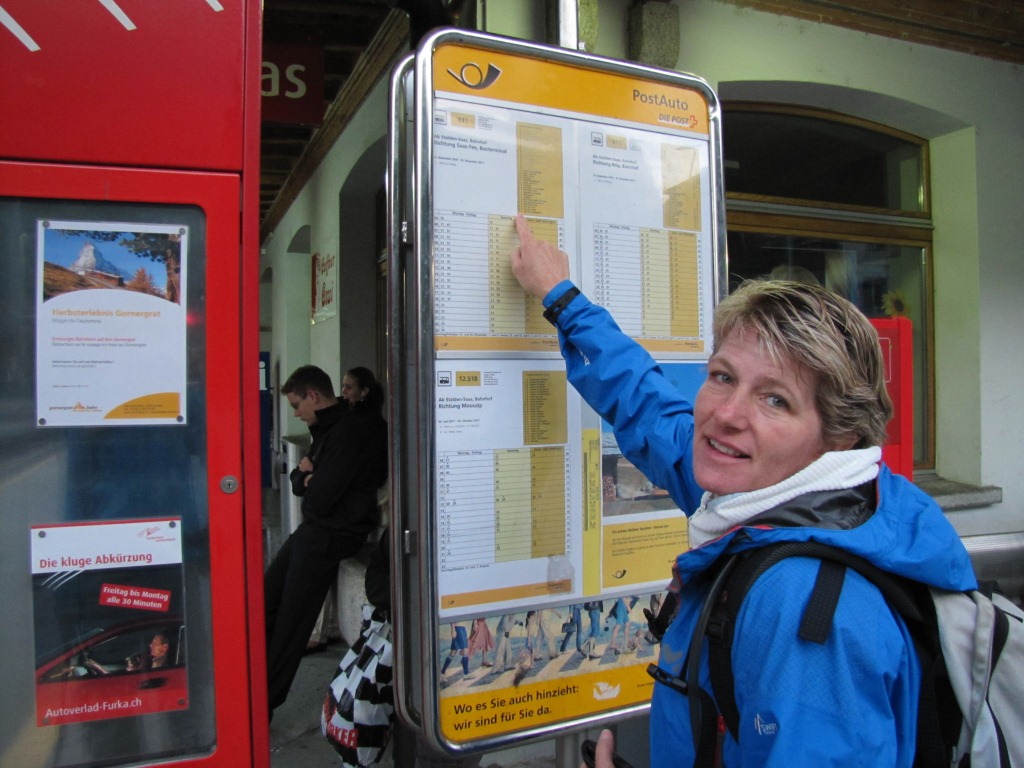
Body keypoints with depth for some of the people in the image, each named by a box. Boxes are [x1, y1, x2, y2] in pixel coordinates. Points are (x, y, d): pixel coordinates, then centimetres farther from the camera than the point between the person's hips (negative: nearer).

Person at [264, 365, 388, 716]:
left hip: (330, 535, -10)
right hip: (312, 529, 10)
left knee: (290, 621, -2)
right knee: (264, 602, 14)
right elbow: (297, 480, 16)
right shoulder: (328, 427, 13)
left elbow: (319, 499, -23)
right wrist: (304, 475, -8)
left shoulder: (349, 432, -20)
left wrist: (308, 478, -1)